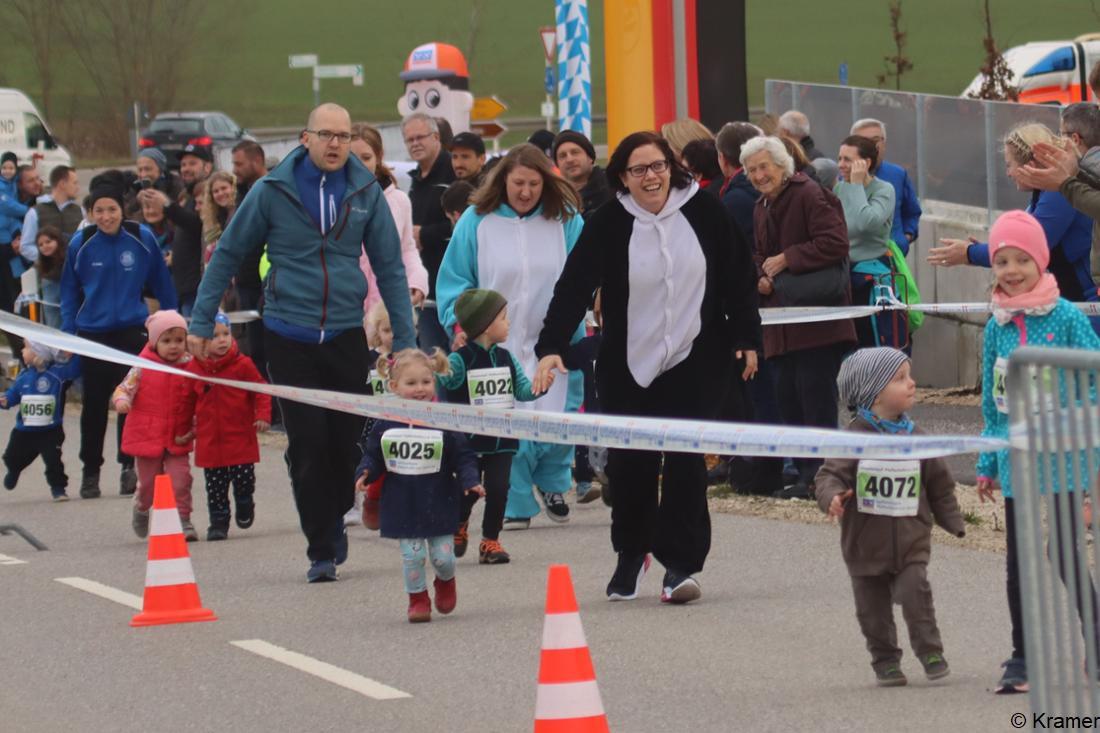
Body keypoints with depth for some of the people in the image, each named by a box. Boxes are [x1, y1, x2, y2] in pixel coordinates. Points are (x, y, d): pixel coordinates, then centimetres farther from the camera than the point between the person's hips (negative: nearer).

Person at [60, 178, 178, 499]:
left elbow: (162, 284, 5)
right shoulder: (81, 243, -4)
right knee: (94, 406, 6)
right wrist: (68, 333, 3)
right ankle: (90, 471, 16)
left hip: (132, 331, -1)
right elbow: (69, 291, 6)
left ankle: (129, 467, 7)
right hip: (93, 333, 1)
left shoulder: (142, 238, -5)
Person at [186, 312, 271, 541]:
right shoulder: (194, 368, 0)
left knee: (244, 479, 1)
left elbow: (260, 391, 0)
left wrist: (262, 415, -11)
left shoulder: (242, 365, -6)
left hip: (240, 437, -2)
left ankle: (245, 509, 29)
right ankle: (218, 522, 14)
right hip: (209, 441, 2)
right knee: (215, 485, 4)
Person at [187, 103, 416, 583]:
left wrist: (405, 339, 4)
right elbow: (228, 255, 5)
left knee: (347, 441, 3)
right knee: (308, 445, -6)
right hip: (289, 338, -2)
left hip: (346, 336, 2)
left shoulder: (365, 193, 2)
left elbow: (389, 268, 7)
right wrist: (201, 322, 2)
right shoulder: (273, 191, -4)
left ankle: (335, 522, 29)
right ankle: (321, 551, 3)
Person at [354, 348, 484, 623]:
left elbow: (463, 457, -5)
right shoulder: (387, 424, -3)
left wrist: (470, 481, -19)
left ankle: (446, 581, 37)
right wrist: (365, 474, -12)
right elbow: (373, 455, 6)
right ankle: (418, 598, 21)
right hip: (403, 504, 1)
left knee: (443, 557, 3)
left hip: (438, 503, -1)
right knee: (412, 556, 0)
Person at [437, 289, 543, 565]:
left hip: (502, 440, 4)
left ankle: (490, 540, 13)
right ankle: (458, 526, 34)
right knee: (469, 490, 4)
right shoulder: (458, 361, -12)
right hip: (470, 440, -4)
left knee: (498, 489, -1)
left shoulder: (506, 359, 5)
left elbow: (522, 391, 9)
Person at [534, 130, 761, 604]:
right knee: (630, 463, 5)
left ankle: (680, 563, -2)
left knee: (685, 460, -8)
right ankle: (631, 552, 28)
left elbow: (738, 276, 5)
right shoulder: (609, 224, -8)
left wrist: (747, 338, 5)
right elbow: (574, 285, -15)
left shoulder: (703, 212, -4)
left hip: (695, 361, 0)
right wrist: (552, 347, -26)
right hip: (628, 367, 0)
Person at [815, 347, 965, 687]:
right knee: (873, 608, 6)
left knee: (915, 593, -13)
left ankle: (930, 652, 2)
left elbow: (939, 482, 11)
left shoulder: (914, 437, 2)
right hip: (866, 543, -1)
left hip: (911, 541, 1)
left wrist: (952, 521, 10)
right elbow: (831, 475, -13)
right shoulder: (854, 438, -10)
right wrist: (832, 497, -34)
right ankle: (886, 661, 20)